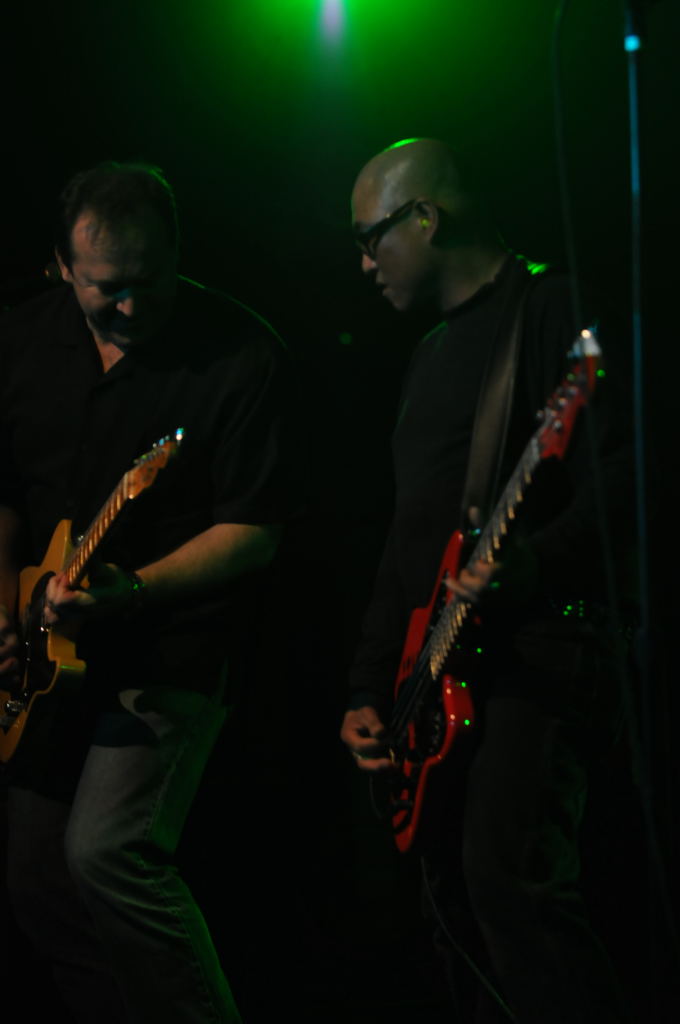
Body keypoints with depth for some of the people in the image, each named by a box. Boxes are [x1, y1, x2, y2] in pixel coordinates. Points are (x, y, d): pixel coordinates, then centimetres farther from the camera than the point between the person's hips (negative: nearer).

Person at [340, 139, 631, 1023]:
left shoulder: (550, 310, -4)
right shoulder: (433, 354, 23)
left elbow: (620, 471, -17)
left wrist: (531, 561, -31)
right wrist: (369, 685, 19)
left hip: (536, 649, -9)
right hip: (441, 670, 9)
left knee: (506, 874, -24)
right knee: (458, 911, 9)